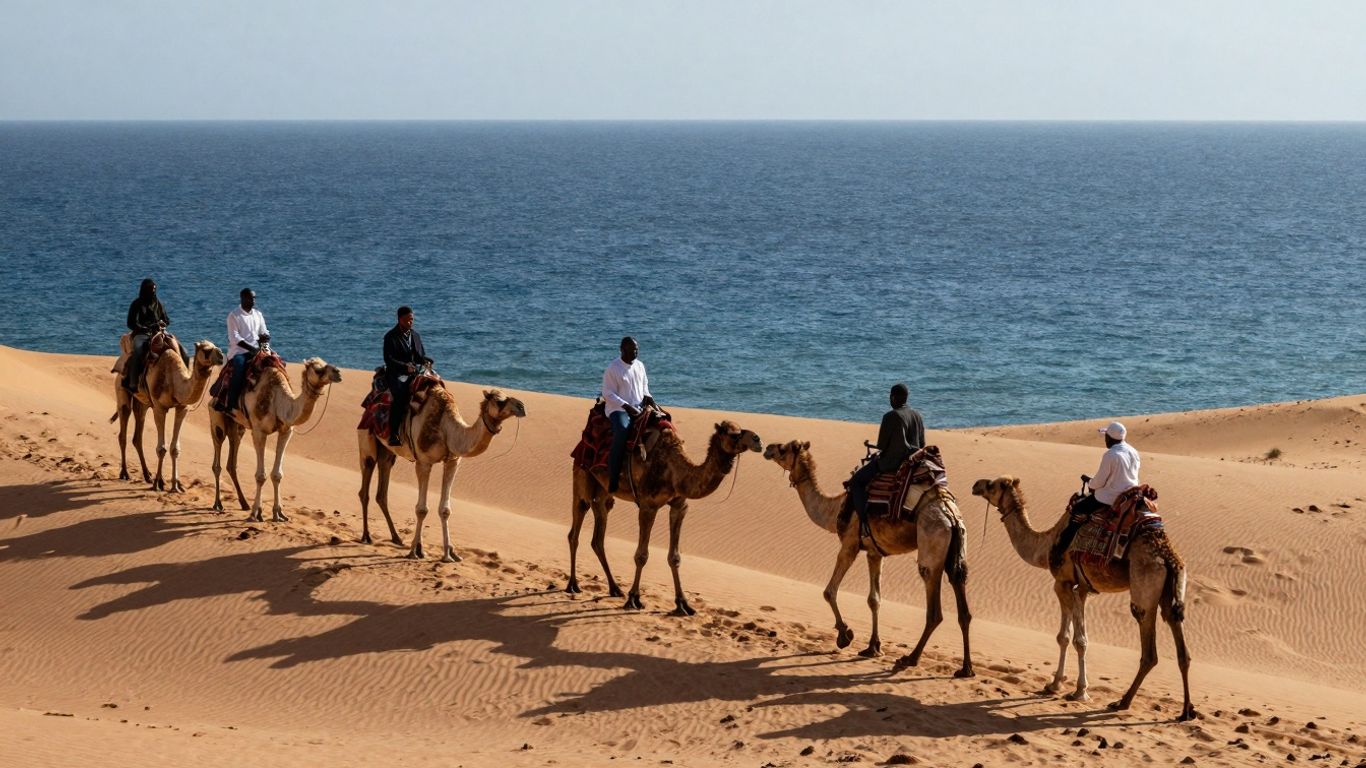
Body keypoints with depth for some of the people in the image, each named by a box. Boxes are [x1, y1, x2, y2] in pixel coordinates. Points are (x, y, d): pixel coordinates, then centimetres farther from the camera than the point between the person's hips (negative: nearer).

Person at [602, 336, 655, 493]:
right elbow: (608, 394, -10)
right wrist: (627, 406, -19)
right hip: (618, 408, -6)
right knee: (622, 430, -37)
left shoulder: (640, 366, 14)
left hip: (638, 408, 6)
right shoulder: (613, 369, -6)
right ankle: (613, 478, -34)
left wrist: (647, 396, 3)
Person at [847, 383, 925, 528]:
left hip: (892, 462, -8)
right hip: (913, 460, 8)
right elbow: (922, 444, 12)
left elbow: (881, 445, -13)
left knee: (856, 482, -1)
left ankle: (863, 521, -14)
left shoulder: (890, 417, -16)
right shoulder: (917, 415, 6)